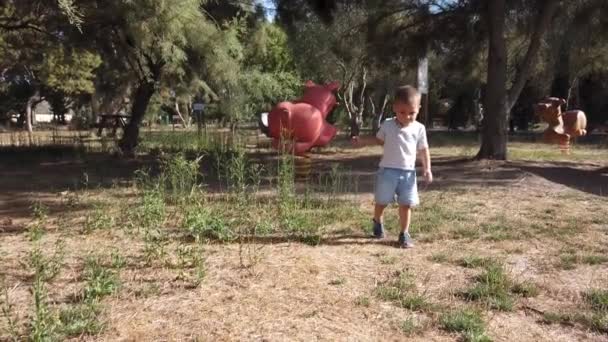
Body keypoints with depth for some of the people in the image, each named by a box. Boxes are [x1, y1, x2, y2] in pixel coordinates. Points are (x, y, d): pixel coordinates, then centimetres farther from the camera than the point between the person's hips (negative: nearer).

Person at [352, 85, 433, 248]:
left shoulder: (419, 128, -3)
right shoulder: (387, 125, -4)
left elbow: (424, 150, 3)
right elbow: (379, 140, 14)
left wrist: (427, 169, -5)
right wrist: (362, 141, 3)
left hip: (408, 172, 0)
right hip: (388, 170, 0)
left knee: (406, 204, 2)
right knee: (381, 201, 10)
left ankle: (404, 233, 14)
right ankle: (378, 222, 39)